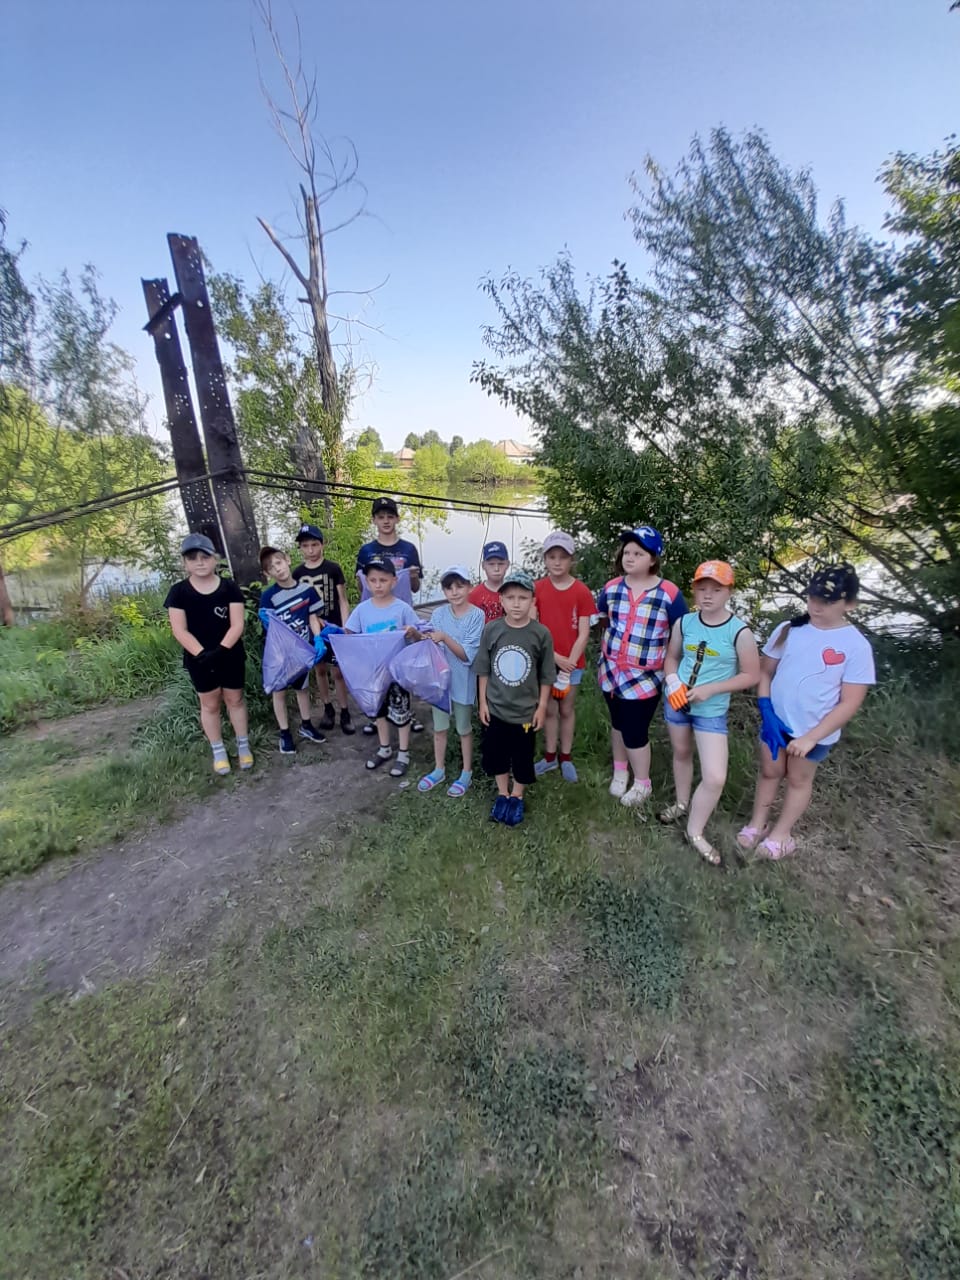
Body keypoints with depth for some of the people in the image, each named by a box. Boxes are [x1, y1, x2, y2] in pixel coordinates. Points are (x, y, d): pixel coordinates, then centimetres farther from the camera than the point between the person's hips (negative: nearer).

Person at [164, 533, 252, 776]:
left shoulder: (229, 587, -6)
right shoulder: (179, 591, -5)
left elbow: (237, 625, -11)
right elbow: (179, 630, -10)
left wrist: (220, 650, -24)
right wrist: (202, 653, -23)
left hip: (231, 656, 0)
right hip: (199, 660, 0)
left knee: (235, 700, 13)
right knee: (210, 704, 13)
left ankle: (243, 745, 28)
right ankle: (218, 751, 27)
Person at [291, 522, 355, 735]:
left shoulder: (333, 568, -5)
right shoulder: (297, 573, 2)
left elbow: (342, 600, -3)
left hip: (333, 628, -3)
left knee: (337, 671, 0)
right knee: (319, 670, 12)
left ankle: (344, 713, 12)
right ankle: (328, 710, 26)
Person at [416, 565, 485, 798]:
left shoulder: (476, 615, -14)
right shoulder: (439, 614, -2)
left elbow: (467, 655, -19)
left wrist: (445, 638, -32)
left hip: (463, 681, -4)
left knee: (464, 729, 13)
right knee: (439, 727, 17)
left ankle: (467, 773, 31)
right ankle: (439, 769, 36)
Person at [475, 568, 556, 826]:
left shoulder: (541, 633, -12)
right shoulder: (491, 629, -9)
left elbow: (546, 676, -4)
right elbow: (483, 670, 0)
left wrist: (542, 706, -3)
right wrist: (482, 701, 1)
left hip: (526, 710, -1)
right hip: (495, 708, 2)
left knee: (522, 758, 14)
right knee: (495, 755, 15)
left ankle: (517, 798, 37)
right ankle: (503, 794, 39)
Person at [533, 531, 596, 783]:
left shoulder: (582, 591, -7)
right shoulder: (536, 589, -5)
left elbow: (583, 633, -7)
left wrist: (569, 663, -14)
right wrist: (555, 657, -15)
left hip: (572, 662, -1)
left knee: (567, 710, 13)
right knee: (549, 709, 13)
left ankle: (566, 758, 27)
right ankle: (549, 756, 28)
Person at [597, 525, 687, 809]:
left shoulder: (669, 594, -13)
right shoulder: (611, 588, -1)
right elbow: (601, 622, 16)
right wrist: (606, 651, 10)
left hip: (644, 676, -4)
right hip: (611, 670, 4)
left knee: (635, 731, 1)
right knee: (618, 723, 19)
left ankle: (642, 784, 26)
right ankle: (619, 772, 41)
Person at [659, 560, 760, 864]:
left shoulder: (739, 632, -16)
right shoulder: (683, 623, -5)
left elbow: (751, 675, -10)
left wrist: (710, 690, -19)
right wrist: (672, 680, -13)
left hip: (711, 711, -3)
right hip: (676, 702, 4)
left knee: (715, 778, -7)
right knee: (681, 754, 23)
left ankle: (695, 831, 16)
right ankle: (682, 804, 48)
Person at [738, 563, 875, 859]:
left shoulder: (856, 646, -15)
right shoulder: (788, 629, -7)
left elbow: (850, 703, -14)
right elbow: (765, 671, 1)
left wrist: (811, 737, -17)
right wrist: (766, 711, -11)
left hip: (814, 731, -2)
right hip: (776, 721, 3)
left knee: (799, 780, 17)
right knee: (769, 772, 18)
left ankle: (781, 834, 37)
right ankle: (756, 824, 38)